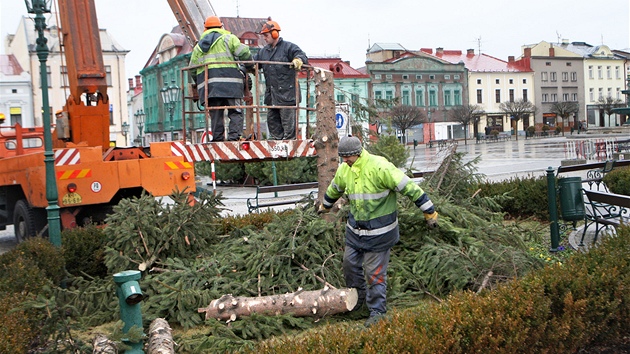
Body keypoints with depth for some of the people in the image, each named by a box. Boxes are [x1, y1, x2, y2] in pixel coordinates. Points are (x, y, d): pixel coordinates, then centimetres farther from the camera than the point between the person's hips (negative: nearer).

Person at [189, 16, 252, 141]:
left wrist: (199, 84, 31)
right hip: (229, 82, -4)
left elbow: (192, 69, 21)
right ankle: (234, 136, -14)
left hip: (208, 84, 4)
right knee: (235, 112, -2)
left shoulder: (198, 46, 23)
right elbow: (244, 53, -4)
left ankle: (218, 138, 1)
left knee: (215, 114, 5)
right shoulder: (228, 38, 9)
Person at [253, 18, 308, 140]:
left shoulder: (288, 47, -4)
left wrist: (298, 60, -36)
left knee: (288, 121, -6)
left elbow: (302, 56, -14)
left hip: (287, 94, -8)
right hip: (271, 95, 8)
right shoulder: (263, 51, 18)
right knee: (272, 120, 12)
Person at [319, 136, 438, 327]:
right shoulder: (344, 169, 0)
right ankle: (358, 298, 38)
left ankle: (377, 311, 11)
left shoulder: (379, 167, -23)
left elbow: (409, 187, -21)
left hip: (379, 231, -7)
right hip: (355, 228, 7)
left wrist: (430, 212, -18)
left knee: (374, 272, -3)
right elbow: (334, 189, 24)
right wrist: (325, 205, 40)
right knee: (350, 263, 14)